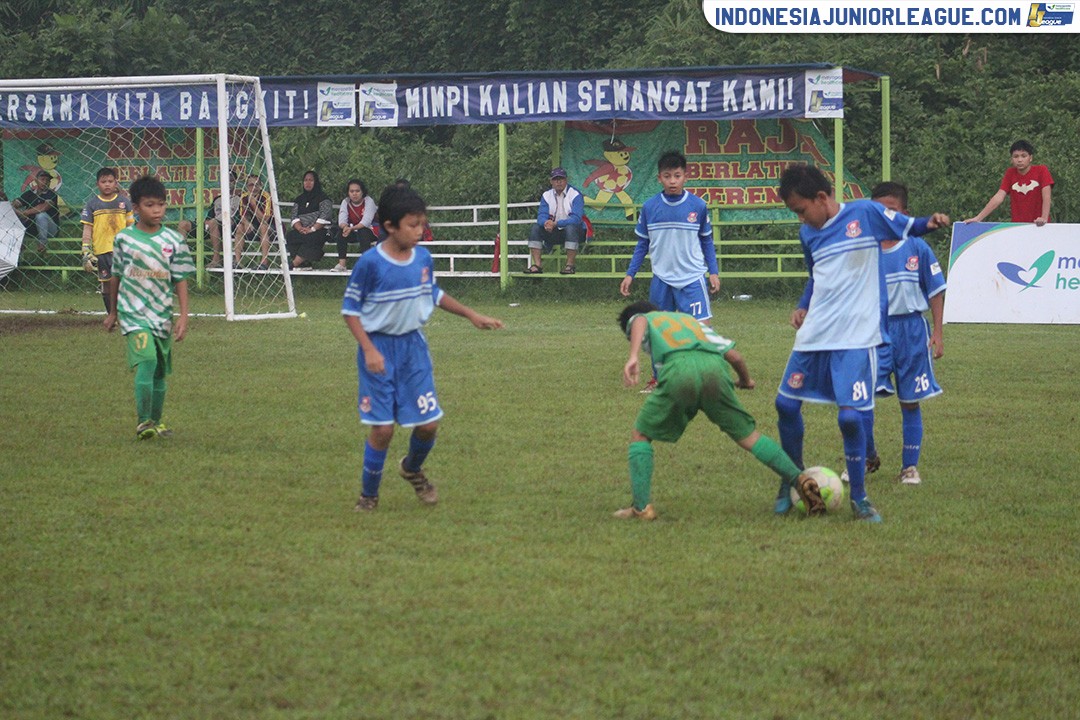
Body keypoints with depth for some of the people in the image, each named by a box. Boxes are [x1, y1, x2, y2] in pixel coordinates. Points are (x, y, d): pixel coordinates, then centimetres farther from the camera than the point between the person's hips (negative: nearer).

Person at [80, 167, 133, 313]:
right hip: (101, 250, 1)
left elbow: (130, 227, 10)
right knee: (106, 284, 7)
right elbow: (87, 229, 3)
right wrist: (86, 252, -5)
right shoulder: (92, 204, 3)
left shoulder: (124, 201, 5)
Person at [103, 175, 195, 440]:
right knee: (146, 360, -21)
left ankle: (156, 422, 26)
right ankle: (143, 421, -18)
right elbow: (116, 276, 11)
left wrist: (183, 316, -5)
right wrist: (112, 312, 18)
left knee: (160, 372, 10)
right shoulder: (124, 238, -1)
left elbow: (181, 281, 3)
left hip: (162, 315, 3)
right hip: (133, 312, -3)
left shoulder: (173, 240, 1)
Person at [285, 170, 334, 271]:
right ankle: (305, 263, -35)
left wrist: (312, 229, -21)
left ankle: (294, 263, -40)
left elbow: (324, 217, -9)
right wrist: (300, 228, -13)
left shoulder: (323, 198, 4)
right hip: (302, 231, 5)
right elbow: (294, 217, 9)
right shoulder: (299, 199, 21)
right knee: (289, 236, -28)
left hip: (320, 230, -5)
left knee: (310, 238, -38)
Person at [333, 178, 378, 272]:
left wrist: (351, 228, -41)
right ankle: (341, 264, -26)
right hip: (354, 233, 4)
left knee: (363, 232, -35)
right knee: (342, 232, -23)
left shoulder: (368, 201, -15)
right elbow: (342, 221, -13)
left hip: (369, 231, -4)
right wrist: (345, 227, -39)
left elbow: (366, 221, -27)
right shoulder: (345, 202, -2)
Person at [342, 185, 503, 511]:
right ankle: (369, 495, 14)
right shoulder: (370, 263, -16)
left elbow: (434, 294, 19)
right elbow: (350, 309, -9)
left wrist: (472, 315, 18)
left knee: (428, 424, 3)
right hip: (380, 349, -5)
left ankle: (412, 469, 35)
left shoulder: (423, 258, 1)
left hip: (413, 345, 5)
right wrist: (368, 350, -18)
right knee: (383, 428, -6)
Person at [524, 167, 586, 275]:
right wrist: (546, 223, -31)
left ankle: (570, 265, -35)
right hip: (555, 233, 5)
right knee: (535, 228, -16)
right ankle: (536, 265, -23)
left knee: (571, 228, -38)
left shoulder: (575, 195, -12)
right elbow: (541, 215, -5)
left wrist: (555, 224, -33)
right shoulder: (546, 195, 5)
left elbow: (576, 218, -23)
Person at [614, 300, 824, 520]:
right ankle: (799, 480, 2)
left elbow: (639, 323, 2)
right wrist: (746, 380, 52)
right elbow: (733, 355, 32)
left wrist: (633, 358, -14)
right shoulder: (691, 320, 42)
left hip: (678, 369, -3)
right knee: (749, 436, 14)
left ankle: (642, 507, 6)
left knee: (640, 435, 15)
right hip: (714, 367, 3)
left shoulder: (642, 319, 31)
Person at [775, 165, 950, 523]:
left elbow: (908, 227, 3)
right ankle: (792, 482, 30)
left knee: (850, 416, -12)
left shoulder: (865, 212, -5)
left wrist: (931, 222, -17)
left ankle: (859, 498, 5)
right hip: (814, 334, 6)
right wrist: (805, 309, 10)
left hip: (856, 337, -6)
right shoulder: (807, 233, 11)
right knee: (786, 404, 7)